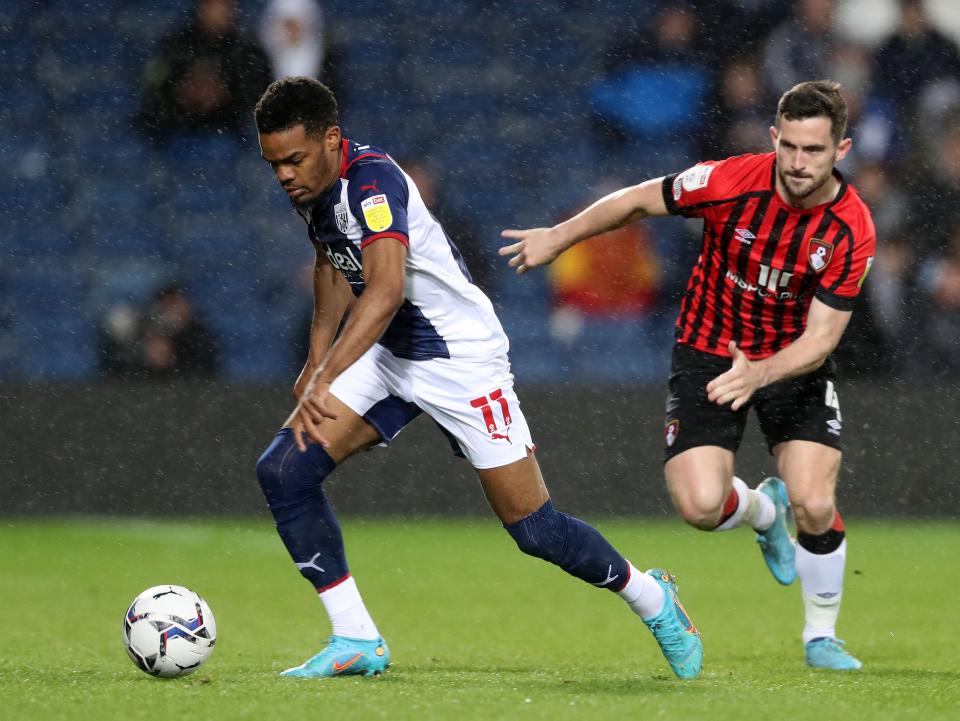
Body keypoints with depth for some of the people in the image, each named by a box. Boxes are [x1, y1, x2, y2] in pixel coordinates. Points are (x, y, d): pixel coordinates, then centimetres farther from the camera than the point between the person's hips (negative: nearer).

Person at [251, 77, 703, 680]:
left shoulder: (372, 181, -28)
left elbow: (386, 291, -43)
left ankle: (652, 599, 25)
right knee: (284, 471, -10)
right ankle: (357, 641, -4)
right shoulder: (312, 186, -1)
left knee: (536, 530, -3)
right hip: (386, 358, 8)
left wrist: (324, 380, -49)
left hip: (461, 357, -8)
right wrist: (318, 356, 12)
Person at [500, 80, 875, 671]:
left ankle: (821, 634, 11)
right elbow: (640, 201, -5)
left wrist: (758, 373, -39)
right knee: (700, 505, -18)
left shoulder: (852, 231, -21)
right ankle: (761, 509, 21)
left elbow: (822, 334, -21)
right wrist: (559, 237, -3)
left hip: (795, 362, 0)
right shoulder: (732, 181, -22)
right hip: (709, 351, 0)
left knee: (815, 506, -17)